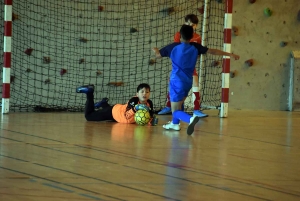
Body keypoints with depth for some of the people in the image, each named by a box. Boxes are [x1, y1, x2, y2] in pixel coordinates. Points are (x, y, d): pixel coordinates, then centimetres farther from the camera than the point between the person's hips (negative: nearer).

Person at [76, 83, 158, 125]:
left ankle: (104, 104, 58)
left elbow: (151, 116, -14)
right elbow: (126, 117, -45)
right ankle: (89, 93, 18)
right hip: (114, 111, -6)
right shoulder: (133, 101, -37)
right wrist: (135, 108, -62)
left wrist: (152, 120, -38)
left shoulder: (149, 104, -21)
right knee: (89, 116, 6)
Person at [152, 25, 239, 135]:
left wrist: (155, 49, 28)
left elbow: (158, 55, 4)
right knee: (178, 103, 31)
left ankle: (190, 119, -34)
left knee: (175, 111, -7)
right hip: (188, 82, 5)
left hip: (176, 82, -5)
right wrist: (230, 54, 6)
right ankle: (175, 123, 42)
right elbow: (212, 51, -1)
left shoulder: (173, 47, -9)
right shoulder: (195, 47, -2)